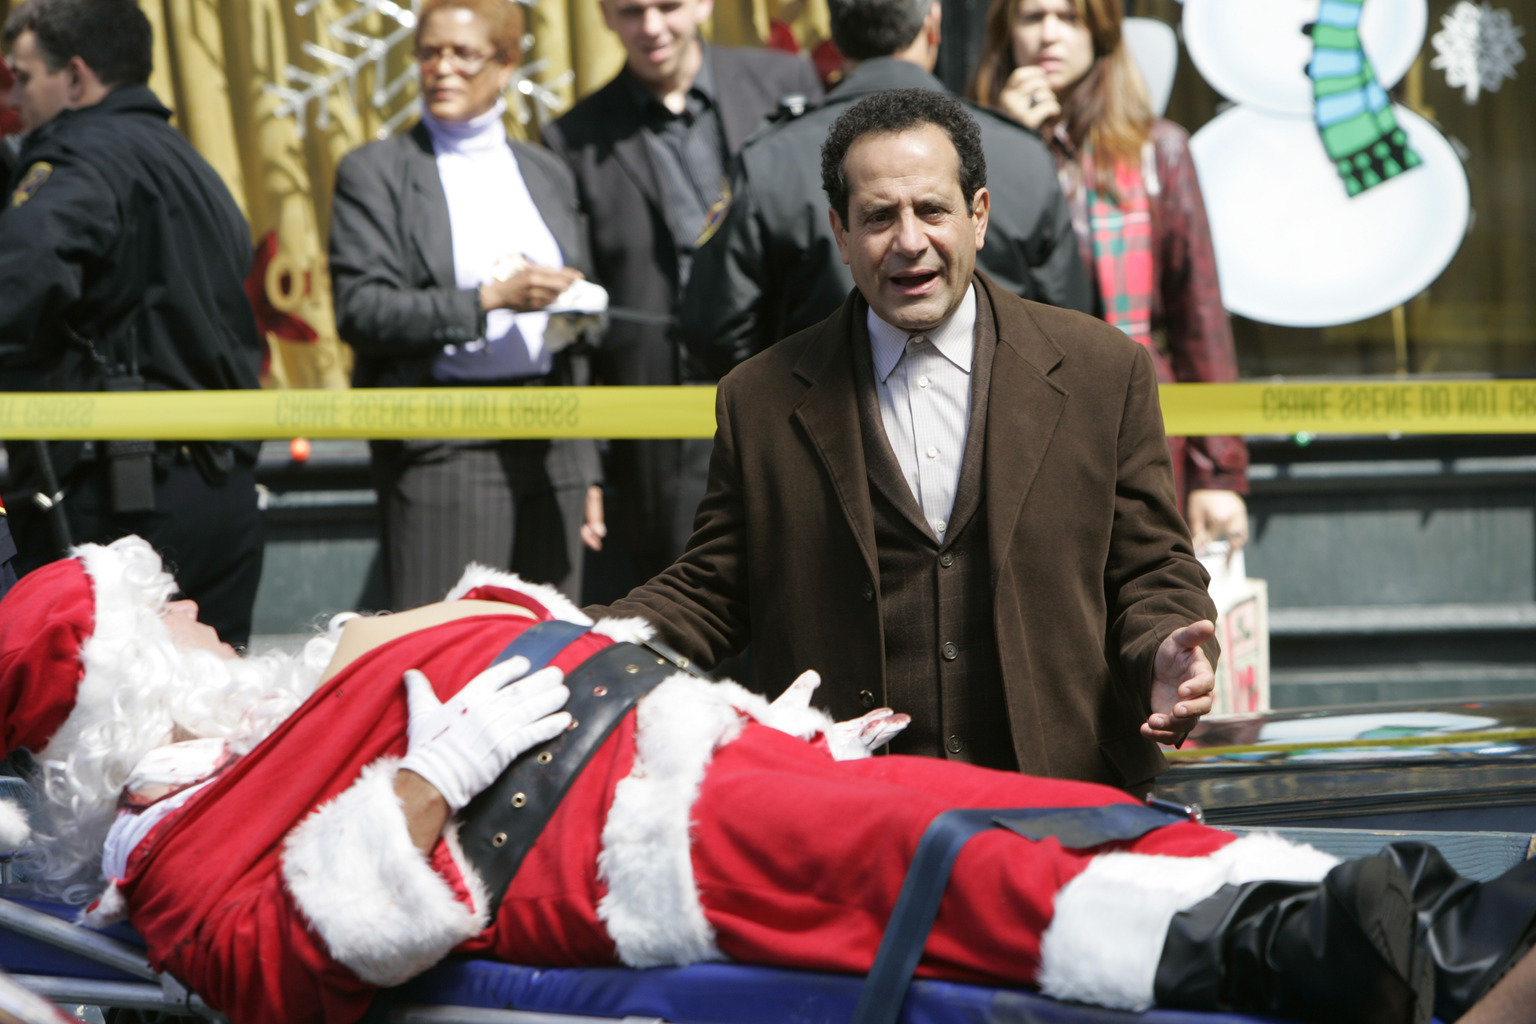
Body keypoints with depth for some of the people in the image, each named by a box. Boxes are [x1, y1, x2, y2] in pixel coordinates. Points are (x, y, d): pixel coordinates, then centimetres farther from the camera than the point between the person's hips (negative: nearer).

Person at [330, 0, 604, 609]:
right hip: (443, 451, -4)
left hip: (552, 442, 4)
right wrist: (488, 299, -16)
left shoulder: (549, 175, 17)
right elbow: (360, 311, -8)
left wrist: (588, 466, 16)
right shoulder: (375, 173, 3)